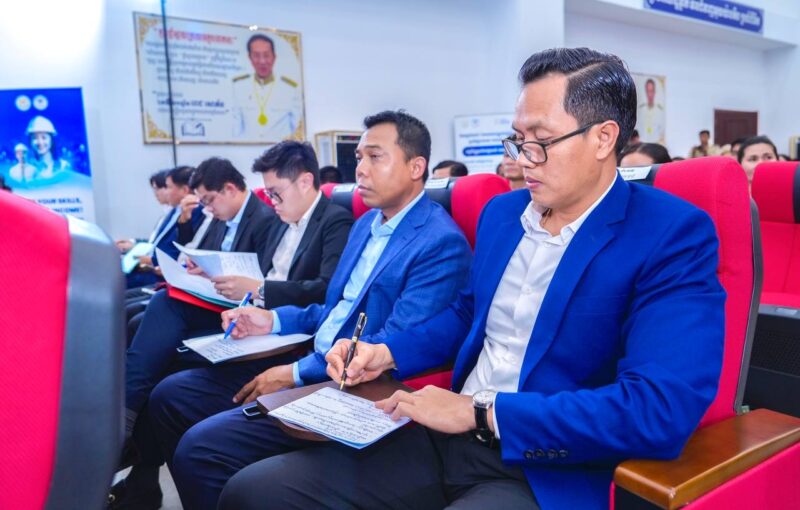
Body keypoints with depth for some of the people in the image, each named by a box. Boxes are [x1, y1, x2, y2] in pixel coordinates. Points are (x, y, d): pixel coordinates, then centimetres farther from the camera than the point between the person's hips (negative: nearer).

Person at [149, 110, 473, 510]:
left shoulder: (442, 242, -15)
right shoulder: (367, 223, 14)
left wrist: (296, 373, -16)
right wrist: (273, 320, 6)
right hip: (309, 364, 9)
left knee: (200, 446, -20)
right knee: (170, 396, 5)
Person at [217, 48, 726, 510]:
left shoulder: (675, 236, -11)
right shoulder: (501, 212, 9)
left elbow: (663, 407, -22)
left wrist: (481, 412, -20)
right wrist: (387, 352, 6)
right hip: (444, 439, 7)